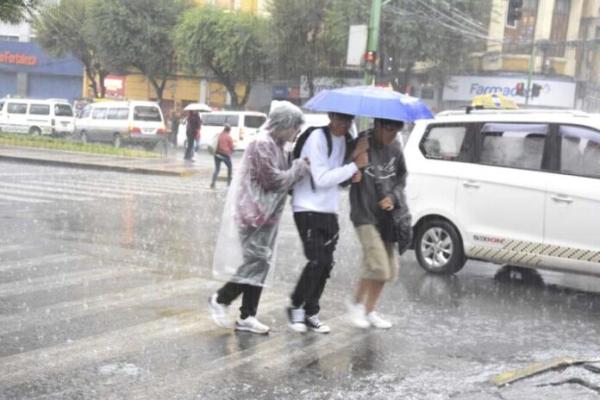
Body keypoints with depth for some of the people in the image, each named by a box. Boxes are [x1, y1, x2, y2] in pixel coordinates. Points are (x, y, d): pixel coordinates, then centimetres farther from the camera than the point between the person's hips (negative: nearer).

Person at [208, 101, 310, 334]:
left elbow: (285, 178, 19)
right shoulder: (262, 144, -15)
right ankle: (220, 300, 6)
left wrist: (299, 167, 2)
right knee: (256, 261, -10)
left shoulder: (276, 146, 16)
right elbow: (273, 179, -19)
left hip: (266, 214, 10)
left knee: (262, 264, 8)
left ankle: (247, 317, 14)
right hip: (253, 213, -10)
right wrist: (300, 166, -9)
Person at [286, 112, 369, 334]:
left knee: (326, 264, 5)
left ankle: (311, 313, 16)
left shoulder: (346, 140, 10)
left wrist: (355, 155, -6)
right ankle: (296, 307, 5)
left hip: (330, 211, 7)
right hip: (308, 209, -7)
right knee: (317, 261, -13)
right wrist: (355, 165, -18)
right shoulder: (317, 138, -14)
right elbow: (321, 179, -20)